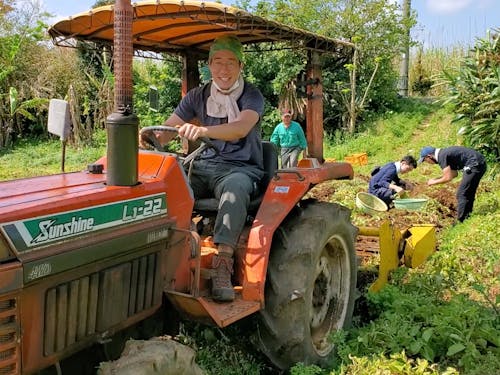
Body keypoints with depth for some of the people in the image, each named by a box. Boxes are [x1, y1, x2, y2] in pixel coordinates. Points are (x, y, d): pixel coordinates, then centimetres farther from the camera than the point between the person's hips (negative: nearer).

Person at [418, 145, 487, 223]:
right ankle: (467, 218, 23)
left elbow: (448, 178, -15)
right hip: (480, 163, 10)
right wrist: (436, 179, 22)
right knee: (468, 193, 17)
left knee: (461, 195, -6)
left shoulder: (442, 156, -12)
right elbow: (454, 174, 26)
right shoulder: (445, 153, 18)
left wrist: (434, 182, 2)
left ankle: (461, 222, -4)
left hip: (474, 165, -10)